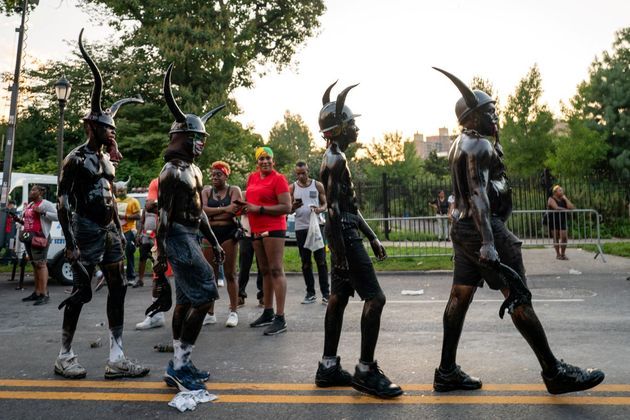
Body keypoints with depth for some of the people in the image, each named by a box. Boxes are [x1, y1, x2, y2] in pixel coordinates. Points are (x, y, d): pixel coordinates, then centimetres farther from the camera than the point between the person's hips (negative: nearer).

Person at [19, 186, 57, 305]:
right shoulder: (29, 204, 21)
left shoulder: (45, 204, -6)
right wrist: (20, 220, 12)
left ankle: (44, 294, -15)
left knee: (41, 264, -13)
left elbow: (57, 216, -17)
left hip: (39, 236, -9)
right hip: (28, 236, 9)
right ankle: (37, 292, 16)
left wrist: (42, 212, -23)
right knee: (34, 264, 11)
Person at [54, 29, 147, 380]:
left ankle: (116, 358, 6)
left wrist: (119, 231, 17)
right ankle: (65, 355, 18)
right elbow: (63, 201, -12)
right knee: (82, 291, -1)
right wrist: (70, 242, -17)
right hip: (86, 231, -7)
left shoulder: (108, 159, 15)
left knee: (118, 288, 2)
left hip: (109, 231, 8)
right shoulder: (76, 159, -7)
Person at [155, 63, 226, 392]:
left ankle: (179, 363, 21)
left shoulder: (194, 170, 18)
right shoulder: (173, 170, -11)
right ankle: (178, 366, -5)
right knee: (205, 296, -12)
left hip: (190, 238, 10)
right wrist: (160, 254, -19)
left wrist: (214, 242, 20)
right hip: (178, 238, -10)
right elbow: (163, 214, -16)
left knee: (186, 300, 11)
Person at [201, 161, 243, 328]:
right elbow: (203, 209, -6)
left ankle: (233, 312, 9)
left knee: (230, 274, 1)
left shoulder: (234, 190, 3)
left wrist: (212, 214, -8)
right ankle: (210, 313, 13)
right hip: (210, 234, 3)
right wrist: (224, 209, -15)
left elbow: (234, 210, -14)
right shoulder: (206, 191, 12)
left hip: (229, 233, -3)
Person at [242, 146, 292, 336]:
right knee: (265, 271, 14)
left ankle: (280, 319, -6)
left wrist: (259, 209, -16)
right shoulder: (252, 177, 13)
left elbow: (286, 207, -15)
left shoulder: (278, 178, -7)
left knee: (276, 271, -9)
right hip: (256, 230, 8)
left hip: (273, 229, -8)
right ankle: (268, 313, 25)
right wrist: (246, 207, 7)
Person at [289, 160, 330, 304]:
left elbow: (325, 204, 6)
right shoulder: (292, 188, 6)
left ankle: (325, 293, 2)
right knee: (305, 262, 5)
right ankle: (310, 293, 13)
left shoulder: (317, 185, 5)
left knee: (321, 260, -3)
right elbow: (288, 210, 5)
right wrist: (294, 206, -18)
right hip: (301, 227, 1)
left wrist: (320, 209, -17)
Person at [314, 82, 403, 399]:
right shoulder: (335, 159, -13)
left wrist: (371, 237, 21)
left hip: (345, 233, 11)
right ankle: (366, 371, 1)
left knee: (338, 298, 12)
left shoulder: (335, 157, 19)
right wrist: (340, 253, -22)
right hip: (344, 234, -10)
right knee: (374, 297, -8)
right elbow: (333, 208, -20)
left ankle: (328, 367, 20)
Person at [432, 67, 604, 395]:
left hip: (463, 228, 10)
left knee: (460, 297, 7)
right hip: (483, 229, -10)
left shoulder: (460, 145, 19)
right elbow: (478, 194, -24)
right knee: (519, 298, -2)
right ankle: (555, 373, 10)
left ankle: (446, 373, 12)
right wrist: (488, 242, -31)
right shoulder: (479, 146, -12)